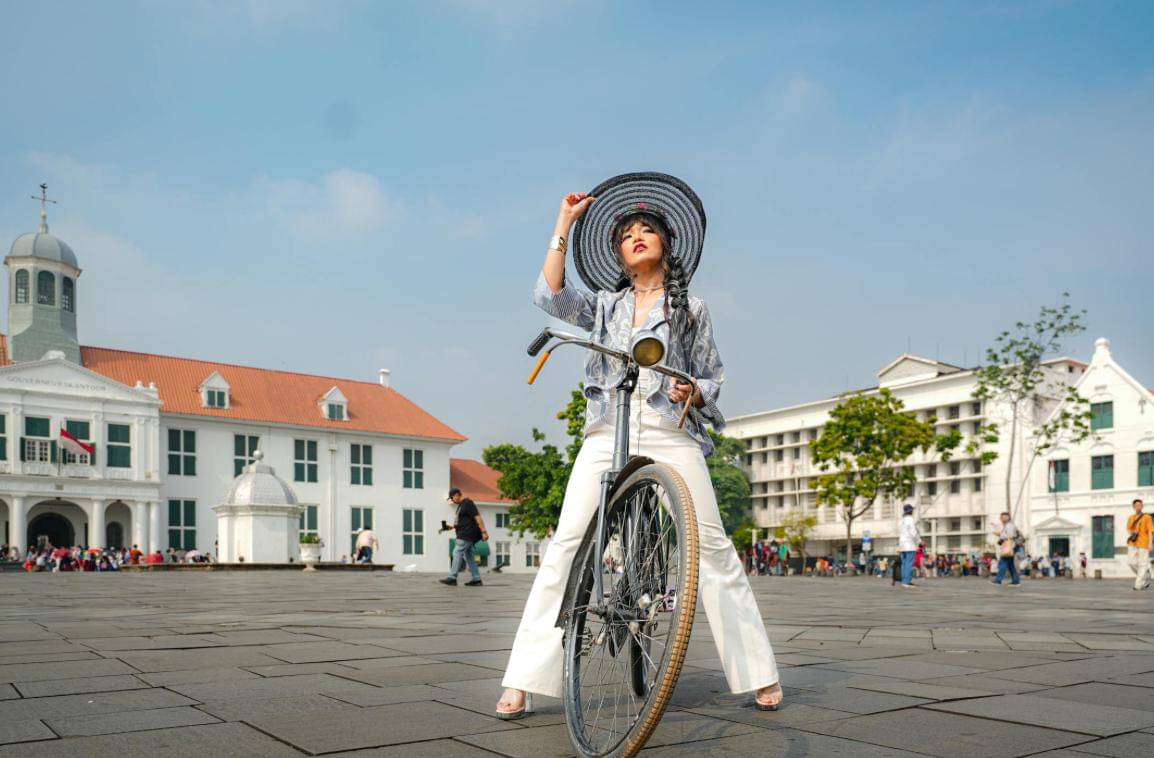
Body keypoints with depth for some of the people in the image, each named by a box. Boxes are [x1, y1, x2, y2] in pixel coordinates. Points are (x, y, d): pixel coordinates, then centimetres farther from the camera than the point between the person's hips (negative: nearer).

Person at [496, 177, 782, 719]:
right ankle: (521, 682, -7)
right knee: (565, 547, -10)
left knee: (712, 547, -8)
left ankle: (760, 675, 4)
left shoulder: (691, 308, 18)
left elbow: (713, 379, 17)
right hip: (607, 433, 1)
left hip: (671, 434, -1)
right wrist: (564, 224, 7)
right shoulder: (605, 305, 19)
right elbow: (549, 296, 2)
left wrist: (693, 393, -6)